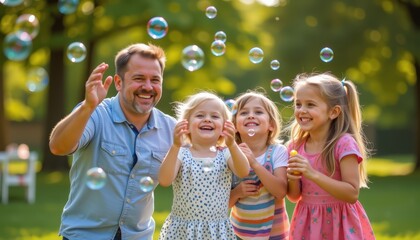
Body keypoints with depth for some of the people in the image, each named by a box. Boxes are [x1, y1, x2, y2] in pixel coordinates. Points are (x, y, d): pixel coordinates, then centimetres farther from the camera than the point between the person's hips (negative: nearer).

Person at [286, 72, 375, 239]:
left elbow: (352, 194, -20)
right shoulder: (296, 146, -1)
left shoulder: (344, 144, -16)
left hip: (339, 223, -4)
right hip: (308, 224, 5)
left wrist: (313, 175, -26)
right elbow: (294, 197, 6)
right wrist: (293, 180, -15)